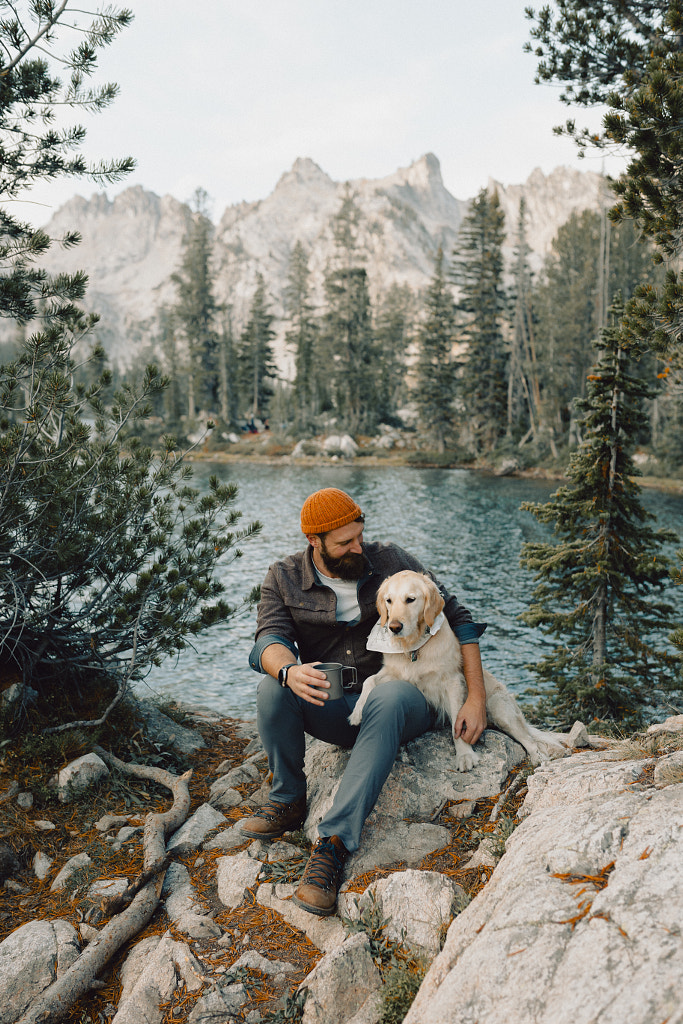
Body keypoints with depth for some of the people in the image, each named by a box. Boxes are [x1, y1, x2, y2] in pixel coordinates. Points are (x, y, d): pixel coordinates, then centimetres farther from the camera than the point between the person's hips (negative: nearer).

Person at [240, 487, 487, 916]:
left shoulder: (391, 561, -2)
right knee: (273, 687, -27)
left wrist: (476, 698, -8)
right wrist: (290, 671, -41)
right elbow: (269, 641, -15)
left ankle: (334, 842, -39)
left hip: (401, 703, -1)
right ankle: (289, 801, -6)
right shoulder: (284, 579, 0)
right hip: (333, 710, 2)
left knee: (390, 695, -37)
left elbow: (458, 618, 0)